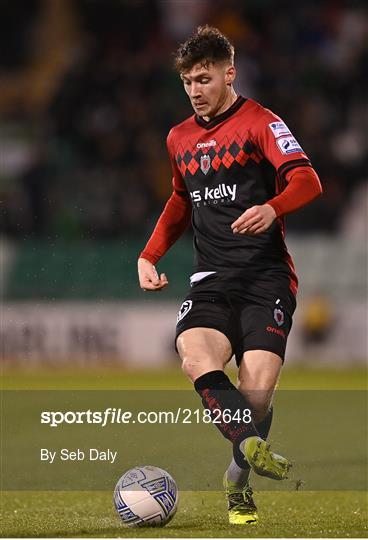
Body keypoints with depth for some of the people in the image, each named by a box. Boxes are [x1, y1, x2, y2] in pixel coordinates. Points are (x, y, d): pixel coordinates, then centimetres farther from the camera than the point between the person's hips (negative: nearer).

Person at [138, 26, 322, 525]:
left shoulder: (259, 123, -3)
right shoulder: (179, 139, 17)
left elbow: (307, 180, -16)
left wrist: (272, 208, -37)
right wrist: (150, 256, 21)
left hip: (266, 275, -4)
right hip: (212, 278, 4)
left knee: (258, 386, -14)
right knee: (195, 356, -28)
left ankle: (240, 482, 10)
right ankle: (256, 447, -39)